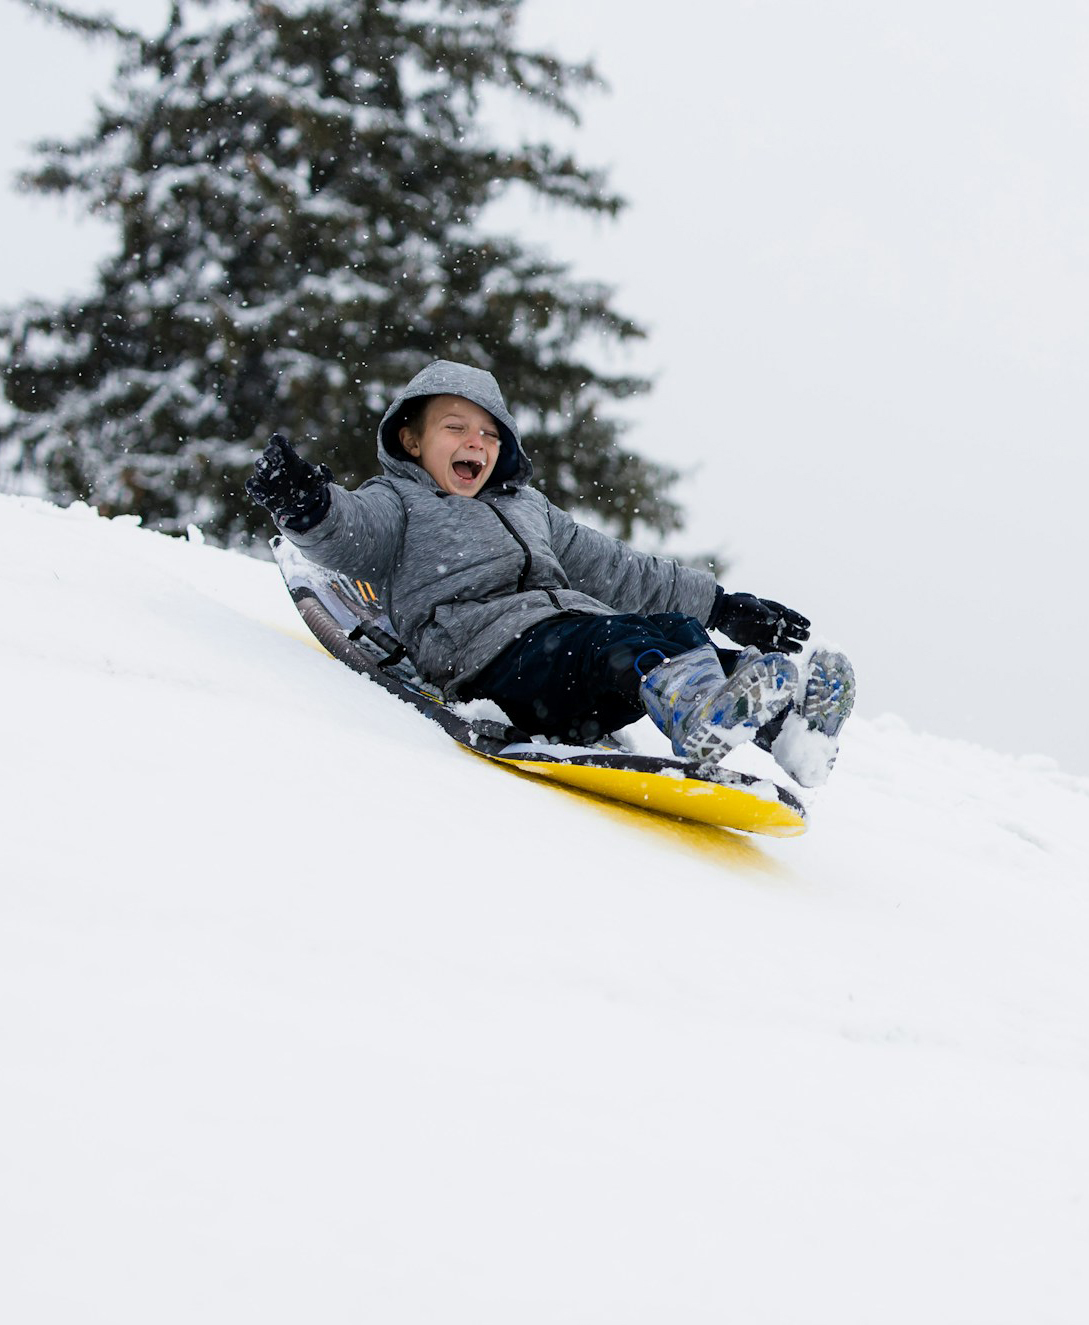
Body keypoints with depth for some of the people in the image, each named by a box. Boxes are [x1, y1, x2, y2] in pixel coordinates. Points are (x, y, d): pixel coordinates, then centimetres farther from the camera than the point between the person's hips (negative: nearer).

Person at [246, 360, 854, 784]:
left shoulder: (529, 508, 39)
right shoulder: (397, 503, 19)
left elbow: (618, 571, 39)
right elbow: (350, 534, -5)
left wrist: (722, 606, 32)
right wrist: (309, 507, -31)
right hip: (496, 649, -7)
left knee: (679, 634, -24)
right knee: (625, 645, -37)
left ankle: (785, 720, -49)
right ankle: (701, 715, -69)